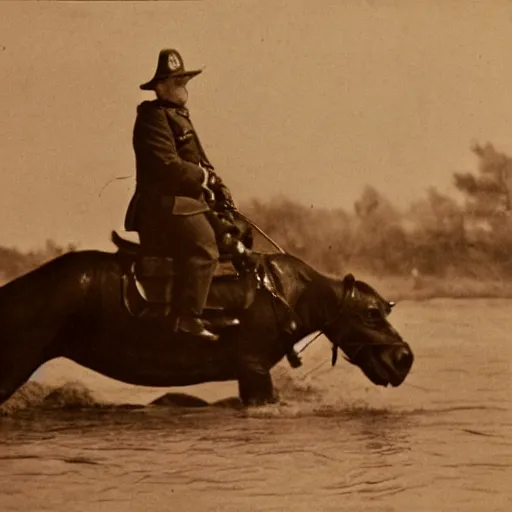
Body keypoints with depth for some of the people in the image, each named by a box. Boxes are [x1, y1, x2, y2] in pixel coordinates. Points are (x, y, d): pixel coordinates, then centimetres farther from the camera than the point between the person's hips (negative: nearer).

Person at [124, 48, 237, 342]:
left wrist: (219, 188, 9)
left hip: (190, 199, 11)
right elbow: (167, 165, -21)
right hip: (165, 203, -11)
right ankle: (190, 317, -26)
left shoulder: (180, 117, 22)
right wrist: (205, 178, -10)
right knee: (204, 246, -24)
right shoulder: (153, 117, -10)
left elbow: (201, 162, 24)